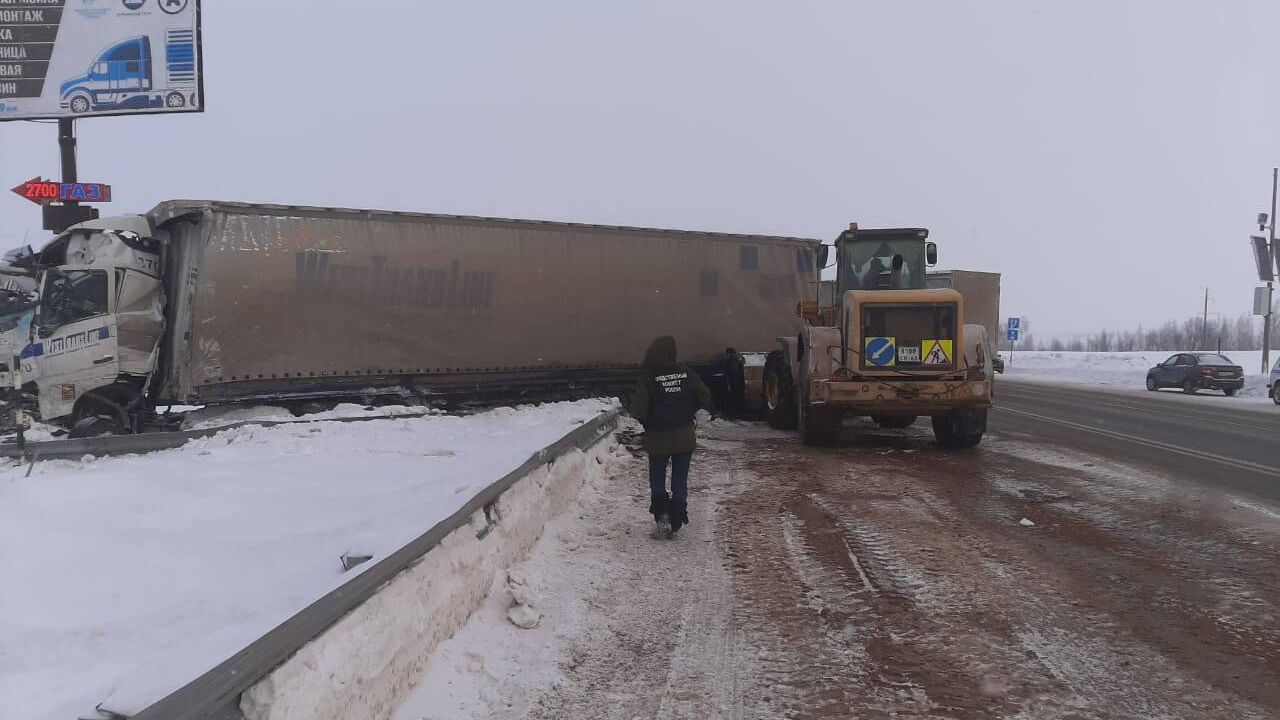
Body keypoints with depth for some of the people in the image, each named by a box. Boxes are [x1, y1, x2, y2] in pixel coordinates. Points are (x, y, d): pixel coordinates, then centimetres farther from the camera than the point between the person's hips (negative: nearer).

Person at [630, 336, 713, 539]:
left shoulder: (647, 377, -12)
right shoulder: (686, 373, -3)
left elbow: (638, 407, -17)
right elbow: (704, 396, 0)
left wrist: (643, 423, 2)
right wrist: (700, 415, 16)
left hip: (658, 438, -2)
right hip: (684, 436, 2)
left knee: (657, 479, 14)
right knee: (680, 482, 11)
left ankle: (662, 516, -3)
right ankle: (676, 524, 12)